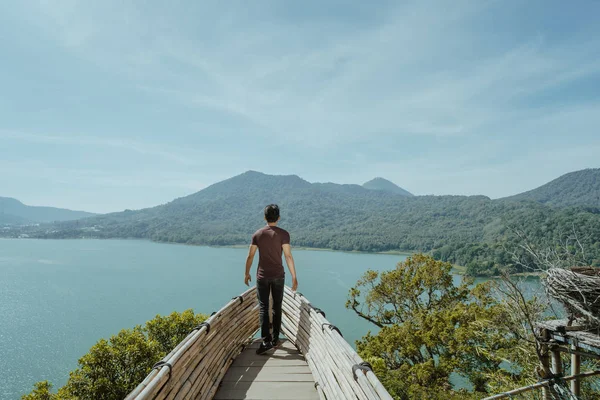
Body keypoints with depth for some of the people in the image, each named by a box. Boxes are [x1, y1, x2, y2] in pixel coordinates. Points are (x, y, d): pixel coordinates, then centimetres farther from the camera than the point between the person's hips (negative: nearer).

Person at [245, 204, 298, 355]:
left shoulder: (257, 234, -1)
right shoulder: (283, 234, -8)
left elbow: (250, 256, 2)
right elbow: (288, 256, -11)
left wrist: (247, 273, 15)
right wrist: (294, 277, -6)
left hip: (262, 276, 0)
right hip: (278, 276, 0)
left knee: (264, 308, 3)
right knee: (277, 307, 12)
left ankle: (266, 341, -6)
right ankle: (275, 339, 19)